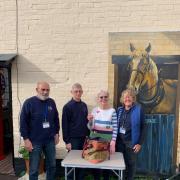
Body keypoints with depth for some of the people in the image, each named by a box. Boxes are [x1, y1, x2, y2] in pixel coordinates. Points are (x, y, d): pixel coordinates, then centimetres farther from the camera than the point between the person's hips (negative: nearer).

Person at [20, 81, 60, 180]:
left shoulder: (51, 102, 5)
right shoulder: (29, 102, -9)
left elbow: (56, 119, 14)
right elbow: (23, 122, -10)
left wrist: (56, 133, 10)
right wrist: (26, 139, -13)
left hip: (50, 140, 4)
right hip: (35, 141, -4)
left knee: (52, 165, 14)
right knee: (34, 168, 7)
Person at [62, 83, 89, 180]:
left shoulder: (84, 105, 8)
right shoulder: (67, 106, -9)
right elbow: (64, 125, -10)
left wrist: (88, 135, 8)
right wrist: (67, 141, -11)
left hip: (83, 138, 5)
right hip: (73, 139, -5)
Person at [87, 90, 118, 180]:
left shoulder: (112, 111, -7)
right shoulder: (94, 110, 3)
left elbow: (115, 128, -7)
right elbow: (90, 128, 7)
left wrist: (113, 142, -12)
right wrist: (90, 120, -12)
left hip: (107, 138, -3)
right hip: (94, 137, 3)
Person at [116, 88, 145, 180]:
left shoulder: (138, 110, -7)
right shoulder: (119, 110, 5)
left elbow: (142, 127, -7)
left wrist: (139, 143, -10)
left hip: (131, 142, -4)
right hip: (119, 141, 4)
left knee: (130, 163, 8)